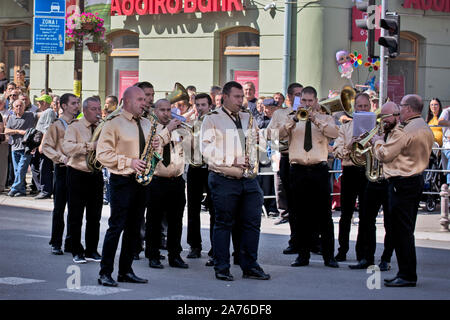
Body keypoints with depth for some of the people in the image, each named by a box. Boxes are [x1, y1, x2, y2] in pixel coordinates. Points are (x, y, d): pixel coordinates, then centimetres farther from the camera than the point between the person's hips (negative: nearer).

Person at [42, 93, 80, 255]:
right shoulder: (57, 125, 1)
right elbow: (46, 147, -4)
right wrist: (61, 157, -18)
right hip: (63, 169, -4)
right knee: (59, 207, -2)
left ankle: (71, 242, 14)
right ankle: (56, 243, 4)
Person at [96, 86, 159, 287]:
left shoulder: (146, 124, 15)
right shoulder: (114, 124, -6)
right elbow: (103, 154, -11)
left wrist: (155, 147, 1)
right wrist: (128, 162, -18)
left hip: (141, 180, 7)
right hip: (122, 181, -7)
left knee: (134, 228, 10)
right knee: (116, 226, -7)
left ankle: (125, 271, 17)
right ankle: (105, 273, -3)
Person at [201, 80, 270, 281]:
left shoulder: (248, 119, 18)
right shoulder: (212, 120, 1)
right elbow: (207, 149, -9)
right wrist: (231, 160, -16)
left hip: (249, 180, 5)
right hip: (224, 180, -5)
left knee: (252, 223, 4)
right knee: (223, 223, 0)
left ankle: (250, 266, 12)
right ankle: (221, 268, 7)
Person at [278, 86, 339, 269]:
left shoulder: (325, 119, 11)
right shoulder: (292, 120, 14)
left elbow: (335, 133, -10)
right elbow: (280, 134, -3)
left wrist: (315, 119, -18)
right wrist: (294, 120, -17)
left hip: (319, 171, -1)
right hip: (298, 170, 1)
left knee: (324, 214, -3)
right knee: (301, 215, 3)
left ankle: (329, 256, 1)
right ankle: (303, 255, 10)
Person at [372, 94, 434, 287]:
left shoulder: (405, 131, -18)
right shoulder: (425, 129, 14)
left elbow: (384, 155, -17)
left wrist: (378, 142, 2)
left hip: (402, 182, -10)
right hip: (417, 179, 10)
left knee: (401, 230, -6)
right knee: (406, 230, 14)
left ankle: (407, 276, -4)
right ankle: (408, 274, 18)